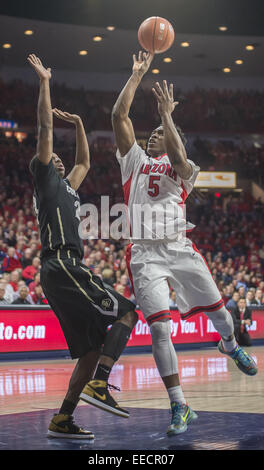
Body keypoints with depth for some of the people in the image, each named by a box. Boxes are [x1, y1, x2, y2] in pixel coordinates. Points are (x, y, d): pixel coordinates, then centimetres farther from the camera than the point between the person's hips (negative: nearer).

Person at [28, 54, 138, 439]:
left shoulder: (66, 186, 28)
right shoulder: (45, 180, 6)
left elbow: (85, 163, 45)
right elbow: (45, 129, -1)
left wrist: (78, 125, 40)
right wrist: (44, 83, 1)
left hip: (66, 270, 9)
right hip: (62, 266, -9)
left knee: (91, 350, 4)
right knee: (125, 314, -16)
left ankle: (62, 421, 3)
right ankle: (99, 386, -24)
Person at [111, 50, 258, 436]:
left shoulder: (182, 168, 12)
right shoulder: (135, 160, 15)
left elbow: (179, 159, -15)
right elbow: (119, 116, 5)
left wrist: (167, 114, -13)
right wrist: (137, 74, 5)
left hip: (180, 249, 1)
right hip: (145, 253, -1)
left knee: (216, 308, 11)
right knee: (160, 328, -12)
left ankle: (231, 346, 49)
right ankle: (180, 408, -7)